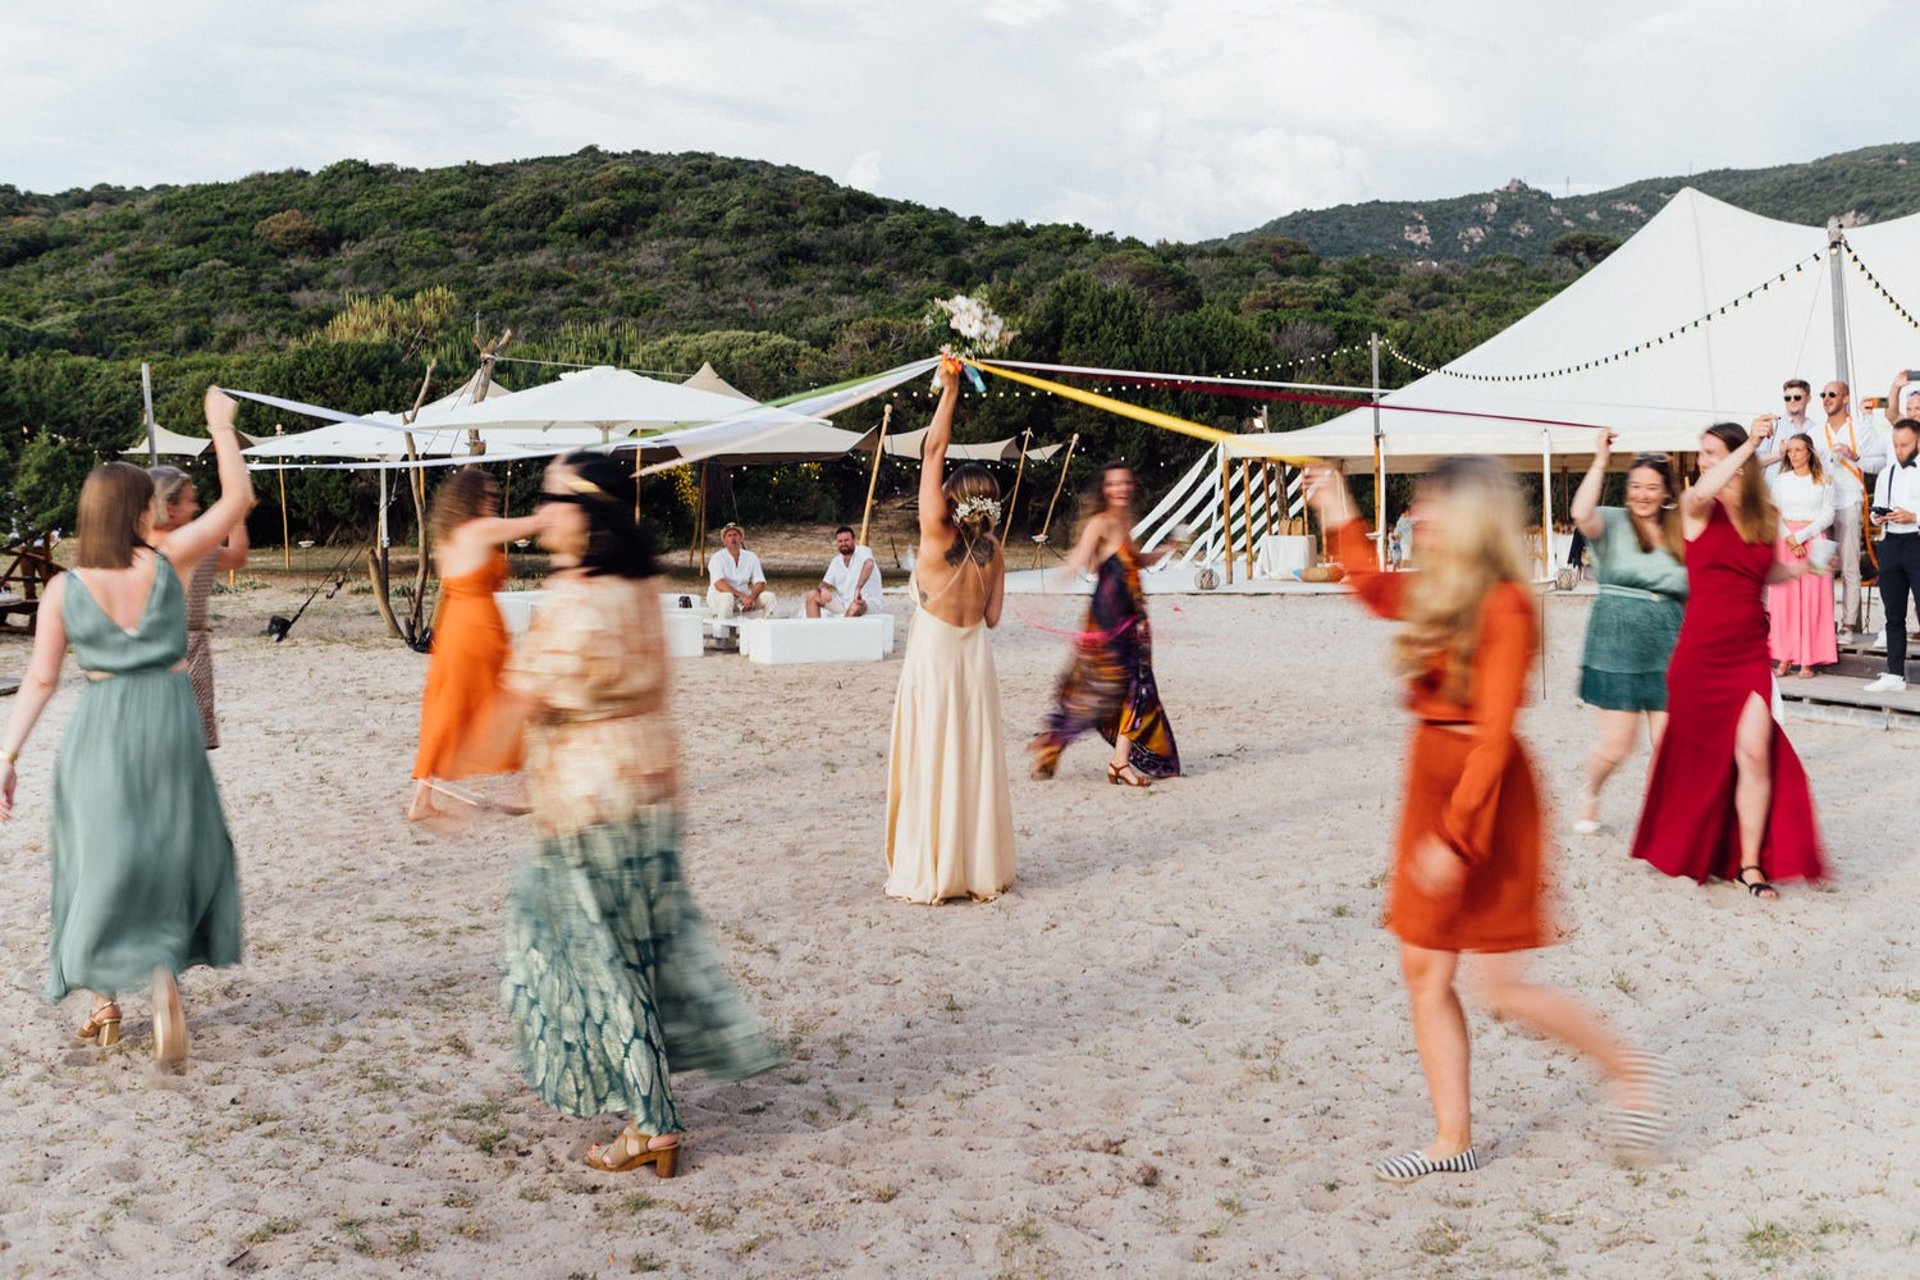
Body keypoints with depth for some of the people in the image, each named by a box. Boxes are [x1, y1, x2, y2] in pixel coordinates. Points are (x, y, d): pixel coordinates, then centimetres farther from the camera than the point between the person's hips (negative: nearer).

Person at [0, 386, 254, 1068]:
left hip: (98, 731, 1)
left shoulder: (62, 589, -4)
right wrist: (222, 427, 8)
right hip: (168, 725, -1)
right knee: (176, 852, 14)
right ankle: (164, 976, -4)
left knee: (102, 860, 13)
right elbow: (238, 498, -1)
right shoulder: (167, 563, -8)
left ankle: (105, 1004, 18)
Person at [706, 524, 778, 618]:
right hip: (718, 596, -5)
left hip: (744, 597, 5)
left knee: (770, 597, -14)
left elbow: (760, 583, -1)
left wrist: (751, 598, -23)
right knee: (727, 597, -38)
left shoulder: (751, 557, 4)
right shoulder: (717, 557, -9)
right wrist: (742, 596, -32)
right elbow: (719, 584, -23)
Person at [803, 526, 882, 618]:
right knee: (812, 595, -4)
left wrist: (858, 589, -44)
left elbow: (869, 564, -34)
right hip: (844, 603, 7)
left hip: (868, 602, -7)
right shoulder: (836, 561, 11)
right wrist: (823, 589, -16)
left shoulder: (863, 551, -11)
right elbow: (825, 583, 11)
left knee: (855, 606, -41)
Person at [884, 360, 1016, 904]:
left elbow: (932, 453, -12)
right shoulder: (993, 551, -2)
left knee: (931, 763, 2)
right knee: (975, 761, 11)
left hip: (933, 657, -4)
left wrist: (949, 389, -9)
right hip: (974, 657, 4)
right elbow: (992, 618, 2)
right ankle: (982, 871, 18)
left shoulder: (937, 535, -14)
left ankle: (930, 874, 7)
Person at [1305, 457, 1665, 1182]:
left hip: (1486, 793, -8)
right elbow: (1374, 591, 32)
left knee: (1503, 988, -3)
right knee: (1424, 972, 9)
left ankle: (1629, 1072, 22)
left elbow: (1493, 735, -20)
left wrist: (1456, 836, -22)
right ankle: (1452, 1139, 20)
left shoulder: (1504, 606, -17)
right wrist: (1340, 523, 29)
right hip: (1431, 778, 9)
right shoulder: (1435, 592, 7)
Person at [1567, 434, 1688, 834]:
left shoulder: (1681, 538, 12)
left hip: (1668, 645, 4)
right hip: (1617, 640, -4)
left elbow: (1690, 596, 20)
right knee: (1616, 743, -2)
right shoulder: (1612, 523, -1)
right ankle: (1590, 795, 27)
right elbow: (1581, 516, -24)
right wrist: (1600, 463, -18)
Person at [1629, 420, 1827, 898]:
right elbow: (1702, 492, -29)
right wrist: (1750, 443, -25)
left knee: (1756, 752, -11)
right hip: (1700, 653, -2)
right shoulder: (1697, 507, -3)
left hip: (1749, 653, 2)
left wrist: (1795, 570, 4)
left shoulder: (1766, 516, 8)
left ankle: (1749, 864, -1)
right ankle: (1683, 848, 32)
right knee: (1695, 754, 10)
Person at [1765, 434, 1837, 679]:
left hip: (1813, 541, -2)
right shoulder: (1780, 480, 10)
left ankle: (1808, 660, -4)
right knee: (1783, 599, -3)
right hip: (1784, 542, 2)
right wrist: (1789, 538, -10)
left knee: (1812, 600, -5)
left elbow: (1828, 516, -1)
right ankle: (1784, 658, -1)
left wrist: (1801, 536, -12)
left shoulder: (1823, 482, 5)